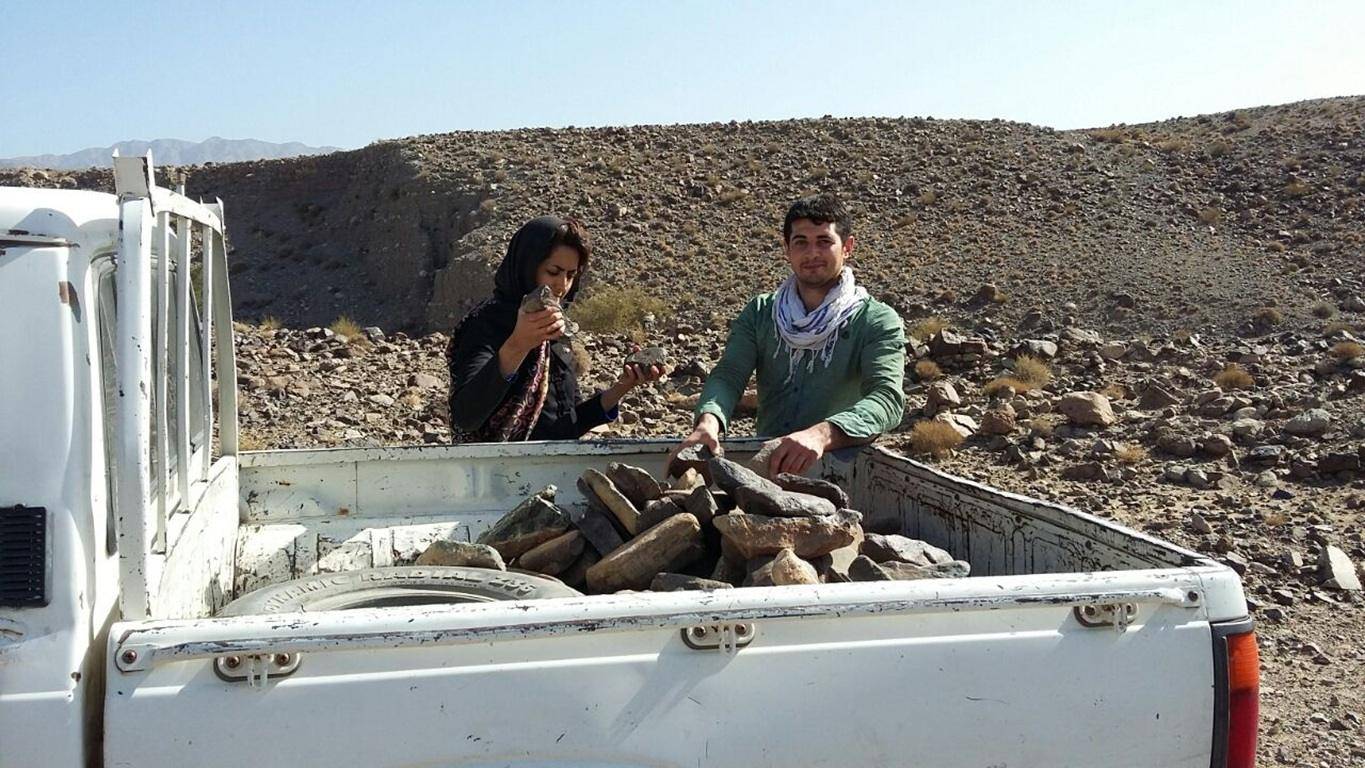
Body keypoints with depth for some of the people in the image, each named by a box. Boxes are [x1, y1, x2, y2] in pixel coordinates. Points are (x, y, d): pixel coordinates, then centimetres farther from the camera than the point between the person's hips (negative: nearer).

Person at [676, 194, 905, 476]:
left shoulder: (878, 322, -2)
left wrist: (822, 434, -39)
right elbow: (727, 375, -2)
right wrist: (708, 421, -27)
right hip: (765, 460, 3)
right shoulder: (759, 312, 11)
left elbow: (888, 399, -18)